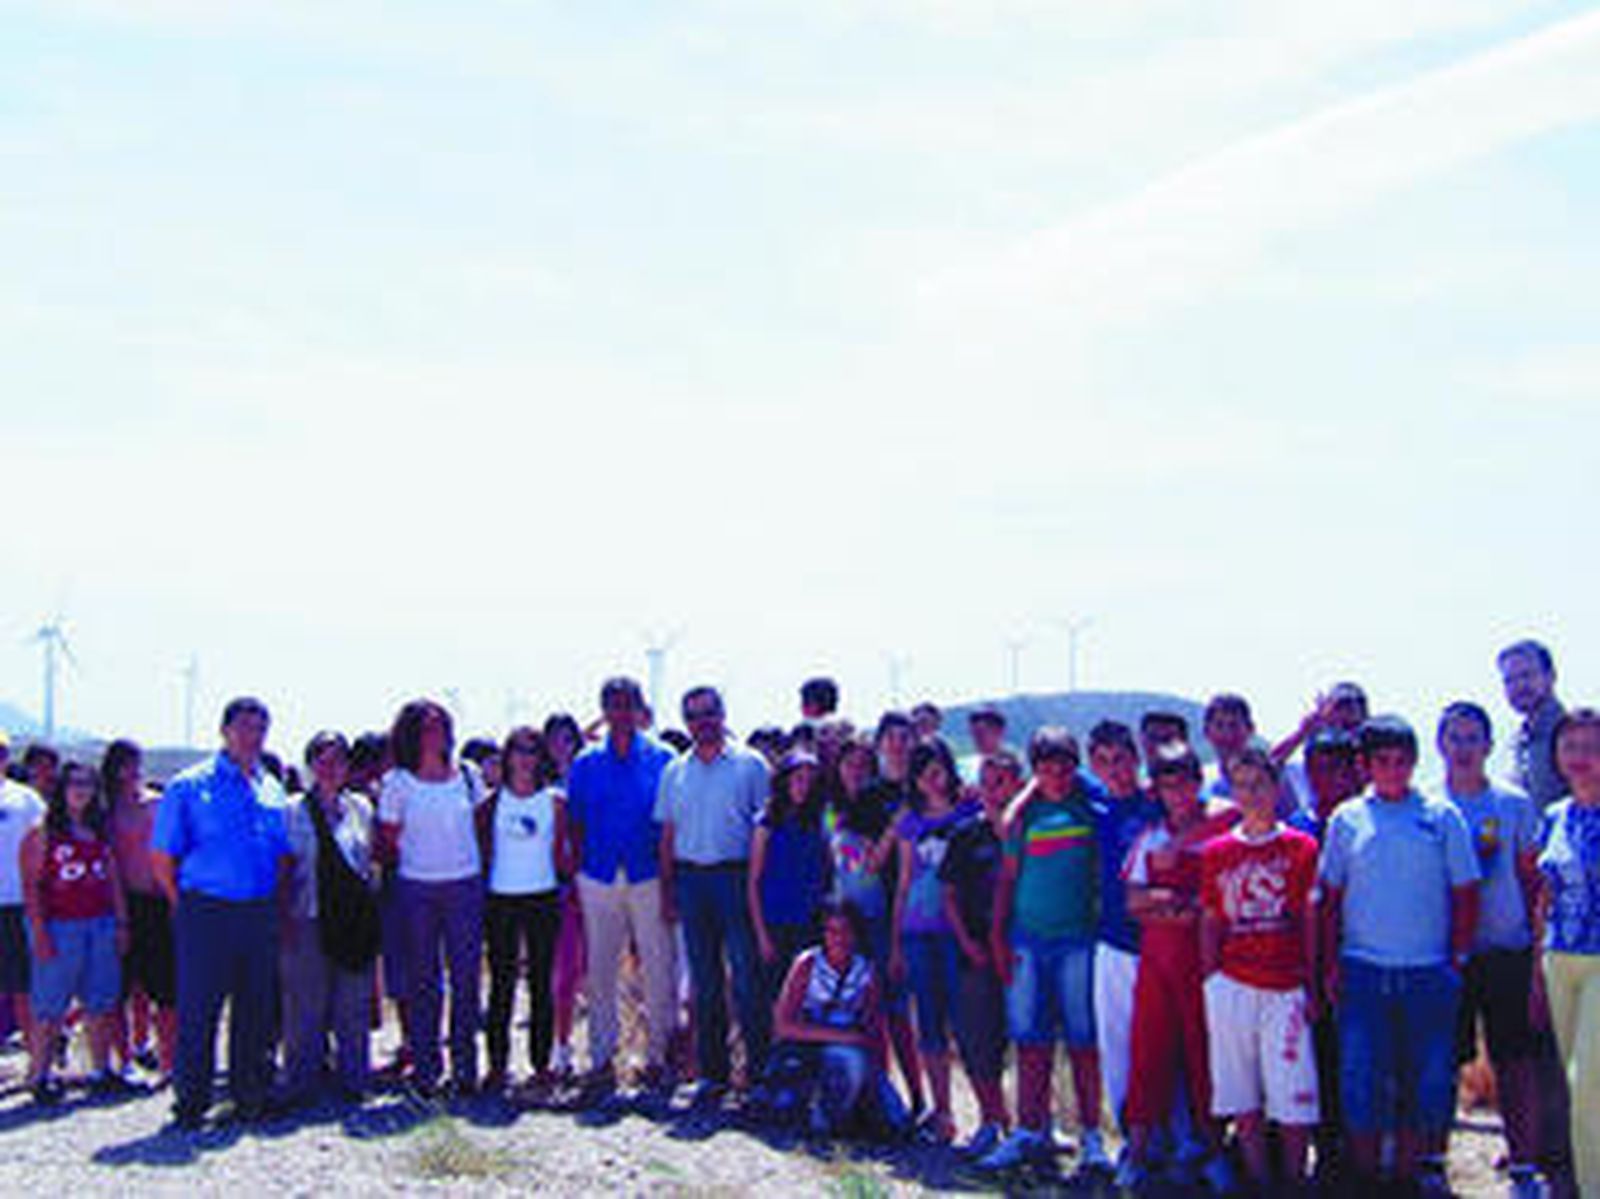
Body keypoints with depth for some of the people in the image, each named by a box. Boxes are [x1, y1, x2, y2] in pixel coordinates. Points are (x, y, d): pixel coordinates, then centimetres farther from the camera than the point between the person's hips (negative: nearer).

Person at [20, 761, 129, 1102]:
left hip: (101, 926, 6)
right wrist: (39, 933, -13)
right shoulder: (43, 832, -3)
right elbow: (31, 885, -7)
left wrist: (121, 923, 10)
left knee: (101, 1004, 8)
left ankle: (102, 1071, 16)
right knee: (50, 1006, -2)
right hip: (60, 927, -5)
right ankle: (39, 1075, 4)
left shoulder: (100, 831, 14)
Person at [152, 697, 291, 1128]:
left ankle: (251, 1094, 20)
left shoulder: (272, 790, 14)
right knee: (198, 1011, -3)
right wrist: (186, 908, -3)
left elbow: (284, 855, 21)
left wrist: (274, 905, 10)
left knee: (256, 1010, 9)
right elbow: (162, 857, -1)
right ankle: (191, 1102, 7)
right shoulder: (190, 786, -1)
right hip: (206, 911, -5)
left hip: (260, 914, 5)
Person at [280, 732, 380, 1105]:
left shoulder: (361, 807, 10)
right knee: (306, 1004, 1)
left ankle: (352, 1079, 16)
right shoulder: (294, 810, 2)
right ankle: (301, 1084, 11)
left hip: (355, 918, 2)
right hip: (310, 920, -2)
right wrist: (285, 919, -5)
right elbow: (284, 868, 2)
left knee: (353, 1006, 6)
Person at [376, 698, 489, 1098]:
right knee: (422, 982, 3)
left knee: (467, 978, 1)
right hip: (417, 889, -2)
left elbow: (483, 822, 14)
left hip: (465, 885, 2)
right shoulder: (397, 783, -1)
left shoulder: (468, 775, 6)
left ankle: (465, 1067, 9)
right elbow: (388, 841, 4)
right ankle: (424, 1069, 10)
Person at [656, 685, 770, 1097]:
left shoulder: (750, 765, 2)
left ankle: (759, 1068, 1)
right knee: (704, 981, 7)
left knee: (748, 977, -5)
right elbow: (668, 834, 14)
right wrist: (668, 889, 6)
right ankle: (712, 1070, 13)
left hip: (737, 875, -4)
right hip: (691, 878, 4)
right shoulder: (675, 772, 13)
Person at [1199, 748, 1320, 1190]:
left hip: (1286, 987, -2)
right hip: (1232, 987, 2)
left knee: (1294, 1096, -3)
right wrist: (1210, 983, 6)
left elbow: (1312, 920, 4)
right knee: (1242, 1099, 5)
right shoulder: (1217, 852, 9)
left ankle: (1294, 1182, 10)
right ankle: (1259, 1184, 14)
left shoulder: (1301, 847, 3)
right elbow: (1209, 923, 12)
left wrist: (1311, 983, -1)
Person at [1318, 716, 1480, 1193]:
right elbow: (1330, 897, 8)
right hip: (1363, 971, 0)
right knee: (1361, 1082, 1)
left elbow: (1465, 893, 5)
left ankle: (1408, 1175, 17)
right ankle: (1364, 1179, 13)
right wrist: (1331, 965, 2)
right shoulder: (1346, 819, 5)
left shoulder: (1441, 816, 4)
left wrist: (1458, 958, -1)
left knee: (1425, 1082, 4)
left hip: (1428, 974, 0)